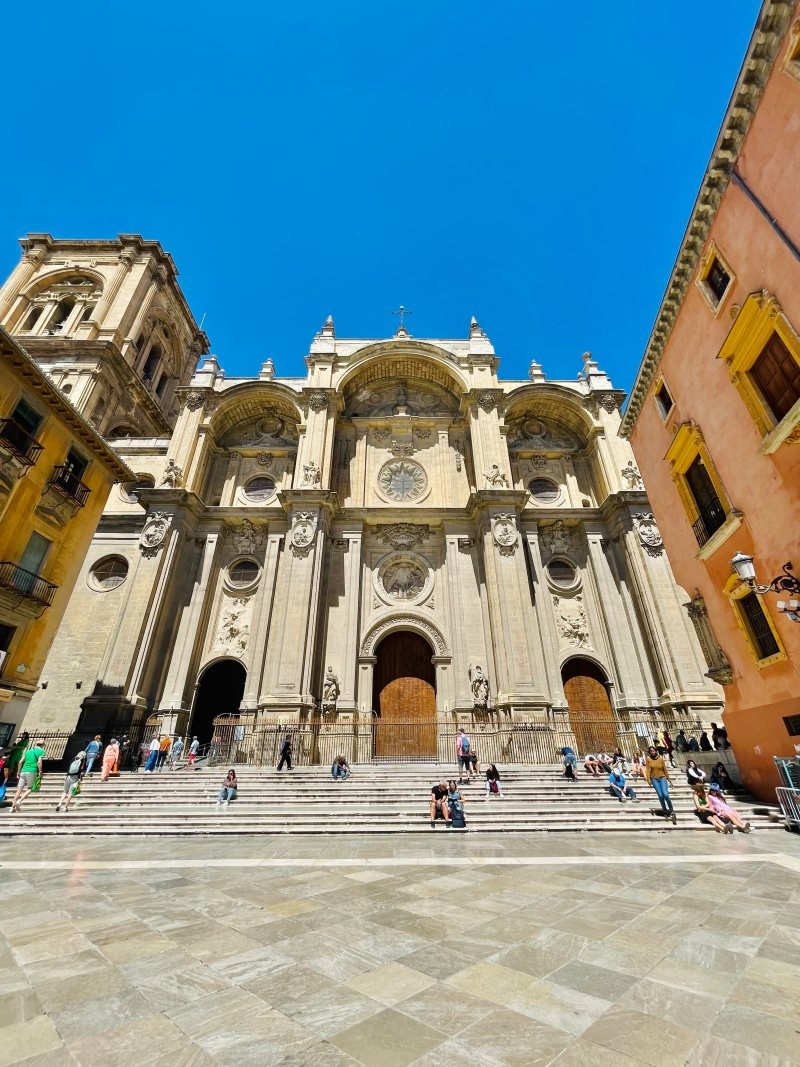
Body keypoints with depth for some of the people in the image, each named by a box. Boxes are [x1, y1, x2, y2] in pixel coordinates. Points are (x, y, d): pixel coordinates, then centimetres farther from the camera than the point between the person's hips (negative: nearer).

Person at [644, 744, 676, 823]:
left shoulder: (661, 758, -2)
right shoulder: (648, 759, -4)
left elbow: (665, 769, 6)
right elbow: (647, 769, -6)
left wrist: (668, 778, 8)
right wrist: (648, 779, -13)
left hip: (662, 778, 0)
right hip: (654, 779, 0)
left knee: (665, 794, -16)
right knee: (660, 796, -3)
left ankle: (671, 810, 3)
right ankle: (665, 811, 15)